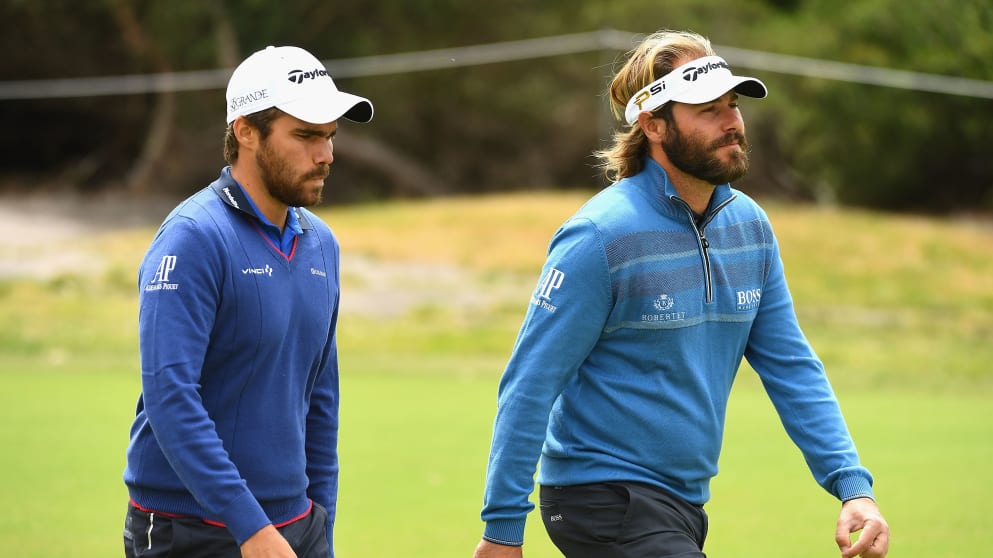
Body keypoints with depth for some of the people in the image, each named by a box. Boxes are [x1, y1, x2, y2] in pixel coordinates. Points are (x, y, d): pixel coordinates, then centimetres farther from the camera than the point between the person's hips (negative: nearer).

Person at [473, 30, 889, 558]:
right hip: (603, 496, -8)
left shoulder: (751, 226, 4)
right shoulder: (600, 237, -17)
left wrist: (853, 486, -5)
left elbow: (791, 366, 6)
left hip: (685, 505, 8)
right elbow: (530, 386, -15)